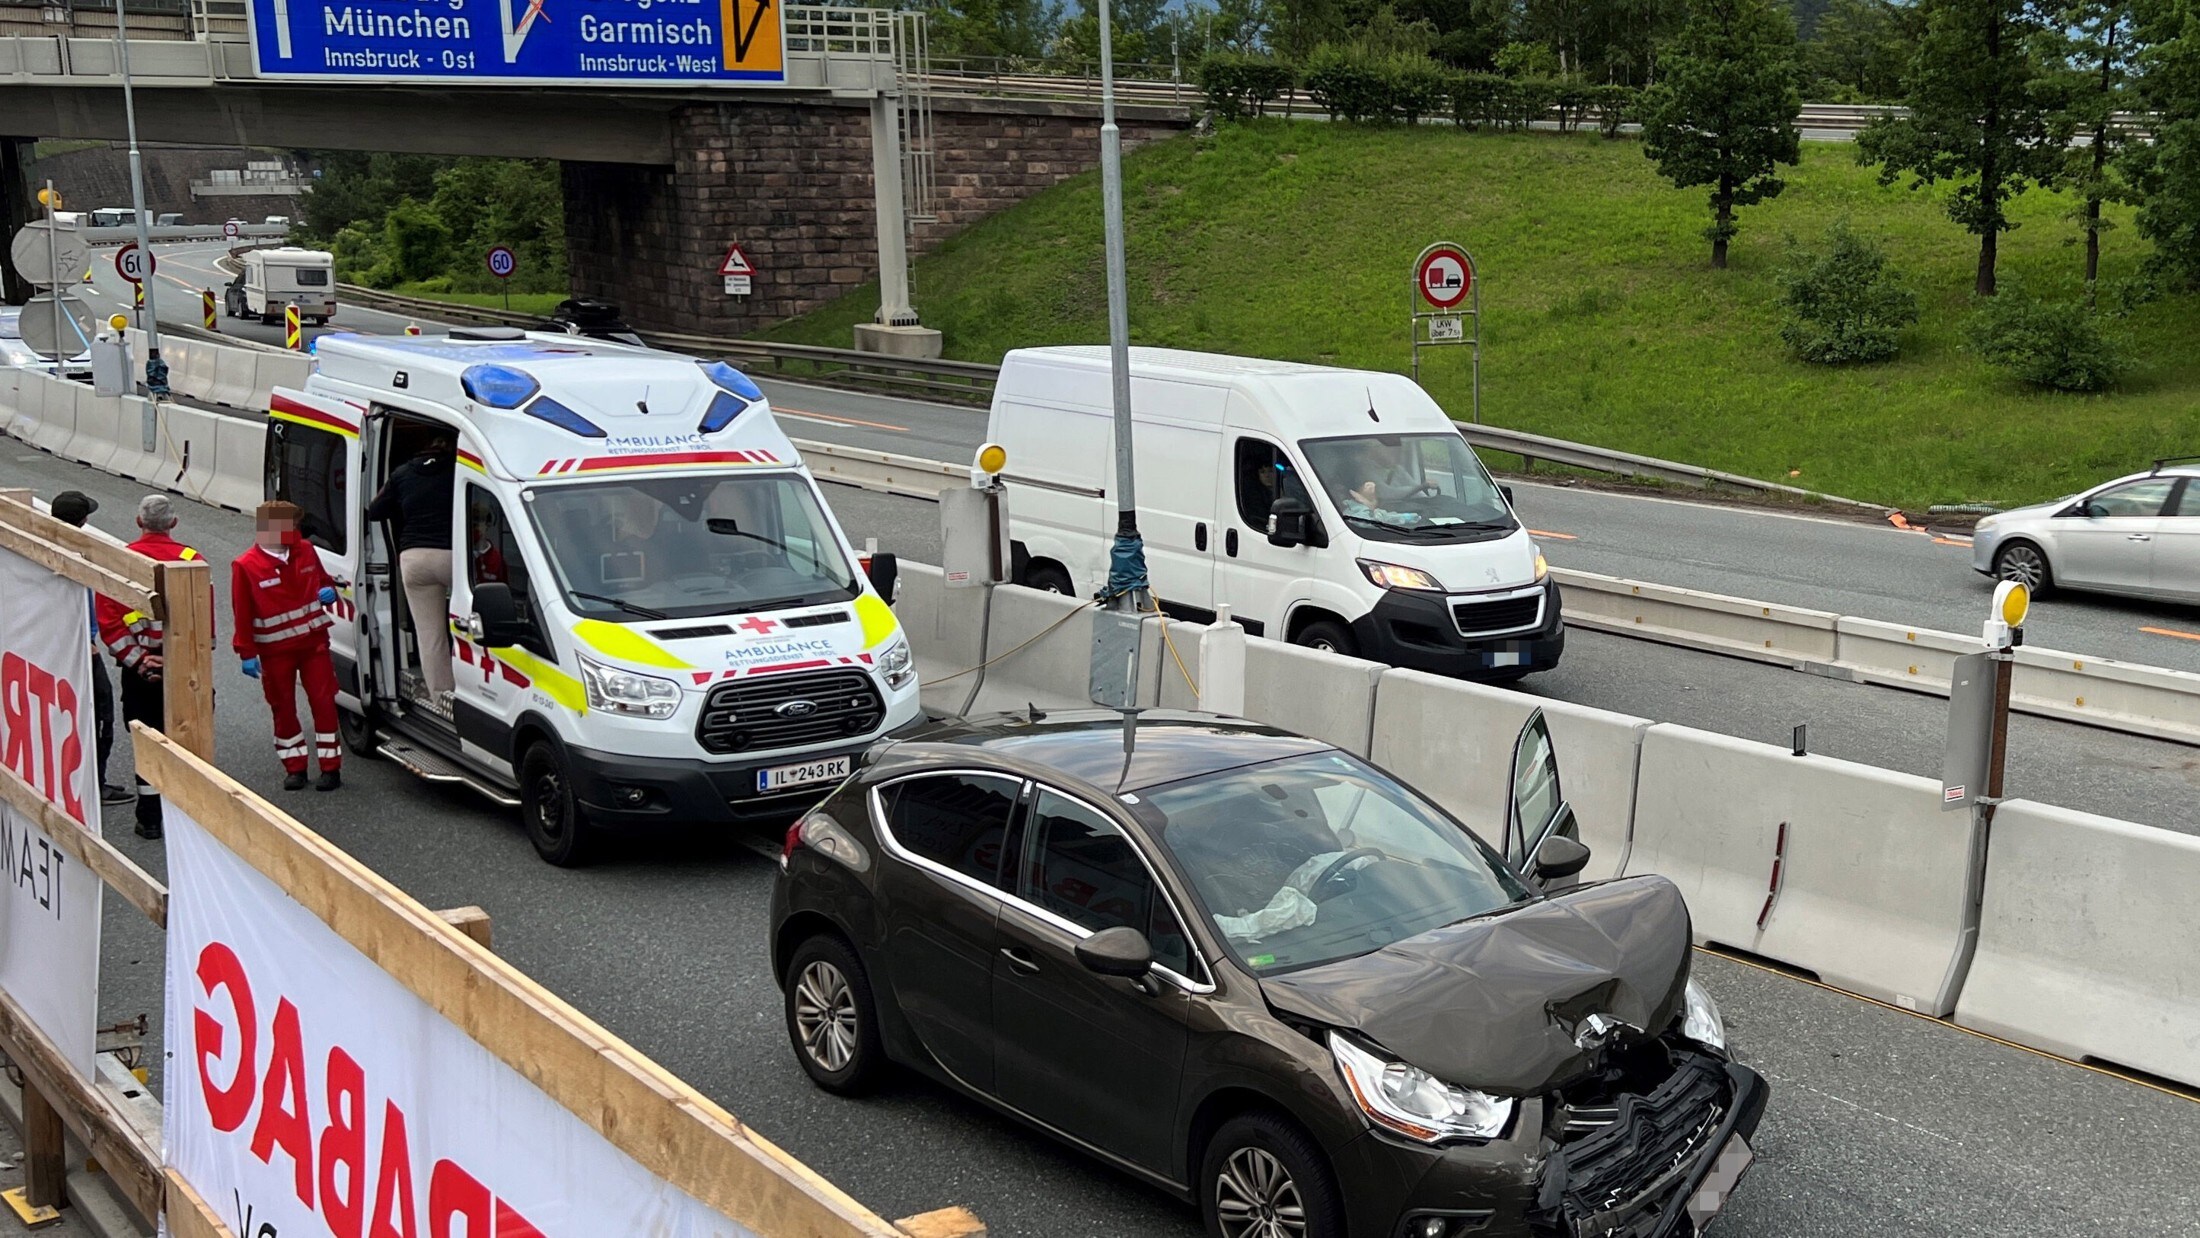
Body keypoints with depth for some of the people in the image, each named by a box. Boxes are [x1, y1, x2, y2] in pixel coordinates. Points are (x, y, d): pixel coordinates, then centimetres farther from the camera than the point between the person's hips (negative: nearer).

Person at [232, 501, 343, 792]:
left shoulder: (306, 551, 0)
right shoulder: (245, 566, -12)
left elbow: (322, 580, 17)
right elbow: (242, 614, -9)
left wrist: (328, 592, -7)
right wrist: (247, 654, -9)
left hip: (314, 643, 2)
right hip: (275, 652, -2)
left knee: (323, 703, 0)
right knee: (284, 709, 8)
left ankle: (330, 767, 8)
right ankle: (295, 768, 20)